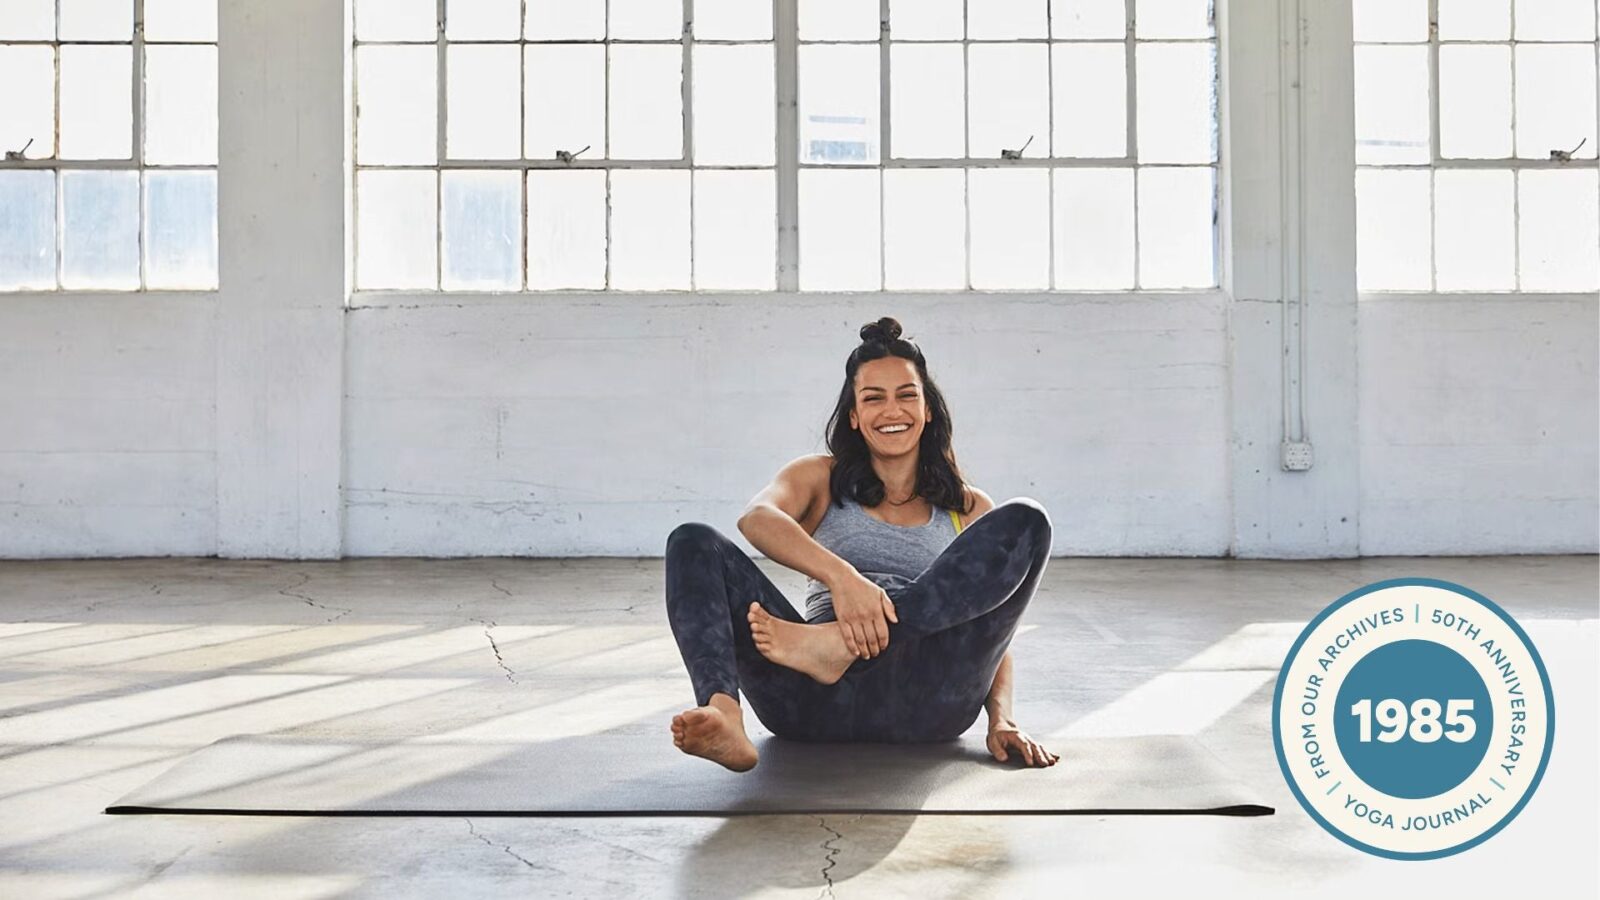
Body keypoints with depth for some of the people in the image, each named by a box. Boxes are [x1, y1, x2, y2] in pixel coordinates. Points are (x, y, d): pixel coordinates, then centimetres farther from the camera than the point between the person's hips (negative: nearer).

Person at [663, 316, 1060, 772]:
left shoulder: (969, 510, 24)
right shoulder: (821, 478, 20)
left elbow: (991, 626, 19)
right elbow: (755, 517, -4)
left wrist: (1000, 719, -3)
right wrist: (840, 576, -25)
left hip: (925, 707, 0)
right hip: (816, 702, 0)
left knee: (1024, 522, -16)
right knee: (693, 541, -14)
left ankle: (834, 646, -33)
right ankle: (723, 718, -43)